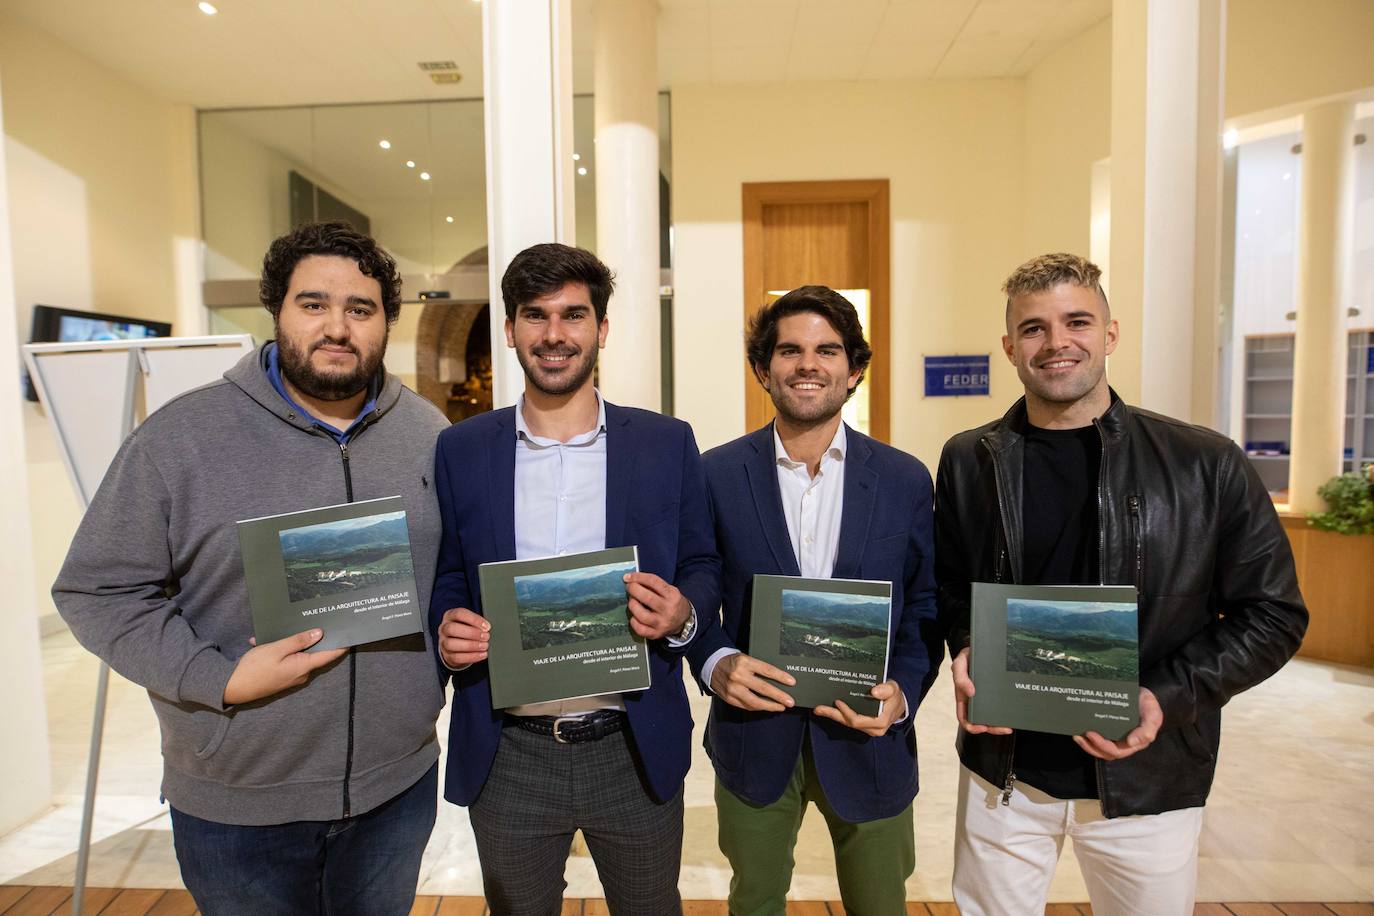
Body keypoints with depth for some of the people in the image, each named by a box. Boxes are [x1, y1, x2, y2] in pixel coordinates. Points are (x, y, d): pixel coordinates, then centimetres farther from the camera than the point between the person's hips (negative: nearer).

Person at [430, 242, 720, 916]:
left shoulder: (667, 443, -4)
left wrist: (683, 615, -18)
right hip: (506, 758, 1)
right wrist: (447, 630, -15)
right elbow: (446, 580, 6)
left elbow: (702, 570, 3)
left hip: (636, 752, 0)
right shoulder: (461, 450, -1)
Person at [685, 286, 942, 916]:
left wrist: (903, 691, -14)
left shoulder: (906, 480, -5)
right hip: (753, 734, 0)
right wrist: (715, 664, -18)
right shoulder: (717, 474, -7)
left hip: (868, 740, 1)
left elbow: (925, 608, 2)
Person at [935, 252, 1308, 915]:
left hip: (1148, 780, 0)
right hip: (1002, 773, 1)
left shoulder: (1206, 464, -7)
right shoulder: (969, 462, -3)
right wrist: (964, 654, -12)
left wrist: (1168, 698, -15)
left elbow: (1272, 612, -2)